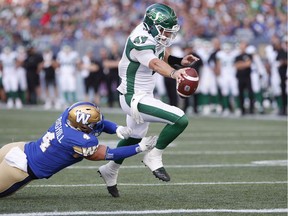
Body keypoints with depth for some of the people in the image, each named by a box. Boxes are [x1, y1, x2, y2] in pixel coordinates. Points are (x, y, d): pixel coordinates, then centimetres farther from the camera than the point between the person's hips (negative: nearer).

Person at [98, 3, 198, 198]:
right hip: (135, 99, -10)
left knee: (134, 137, 33)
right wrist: (174, 73, -68)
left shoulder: (152, 34, 0)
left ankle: (110, 171, 53)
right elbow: (154, 63, -49)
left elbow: (163, 57, 19)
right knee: (180, 120, -22)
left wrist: (181, 61, 0)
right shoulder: (142, 42, -29)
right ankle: (154, 157, -5)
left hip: (141, 96, 10)